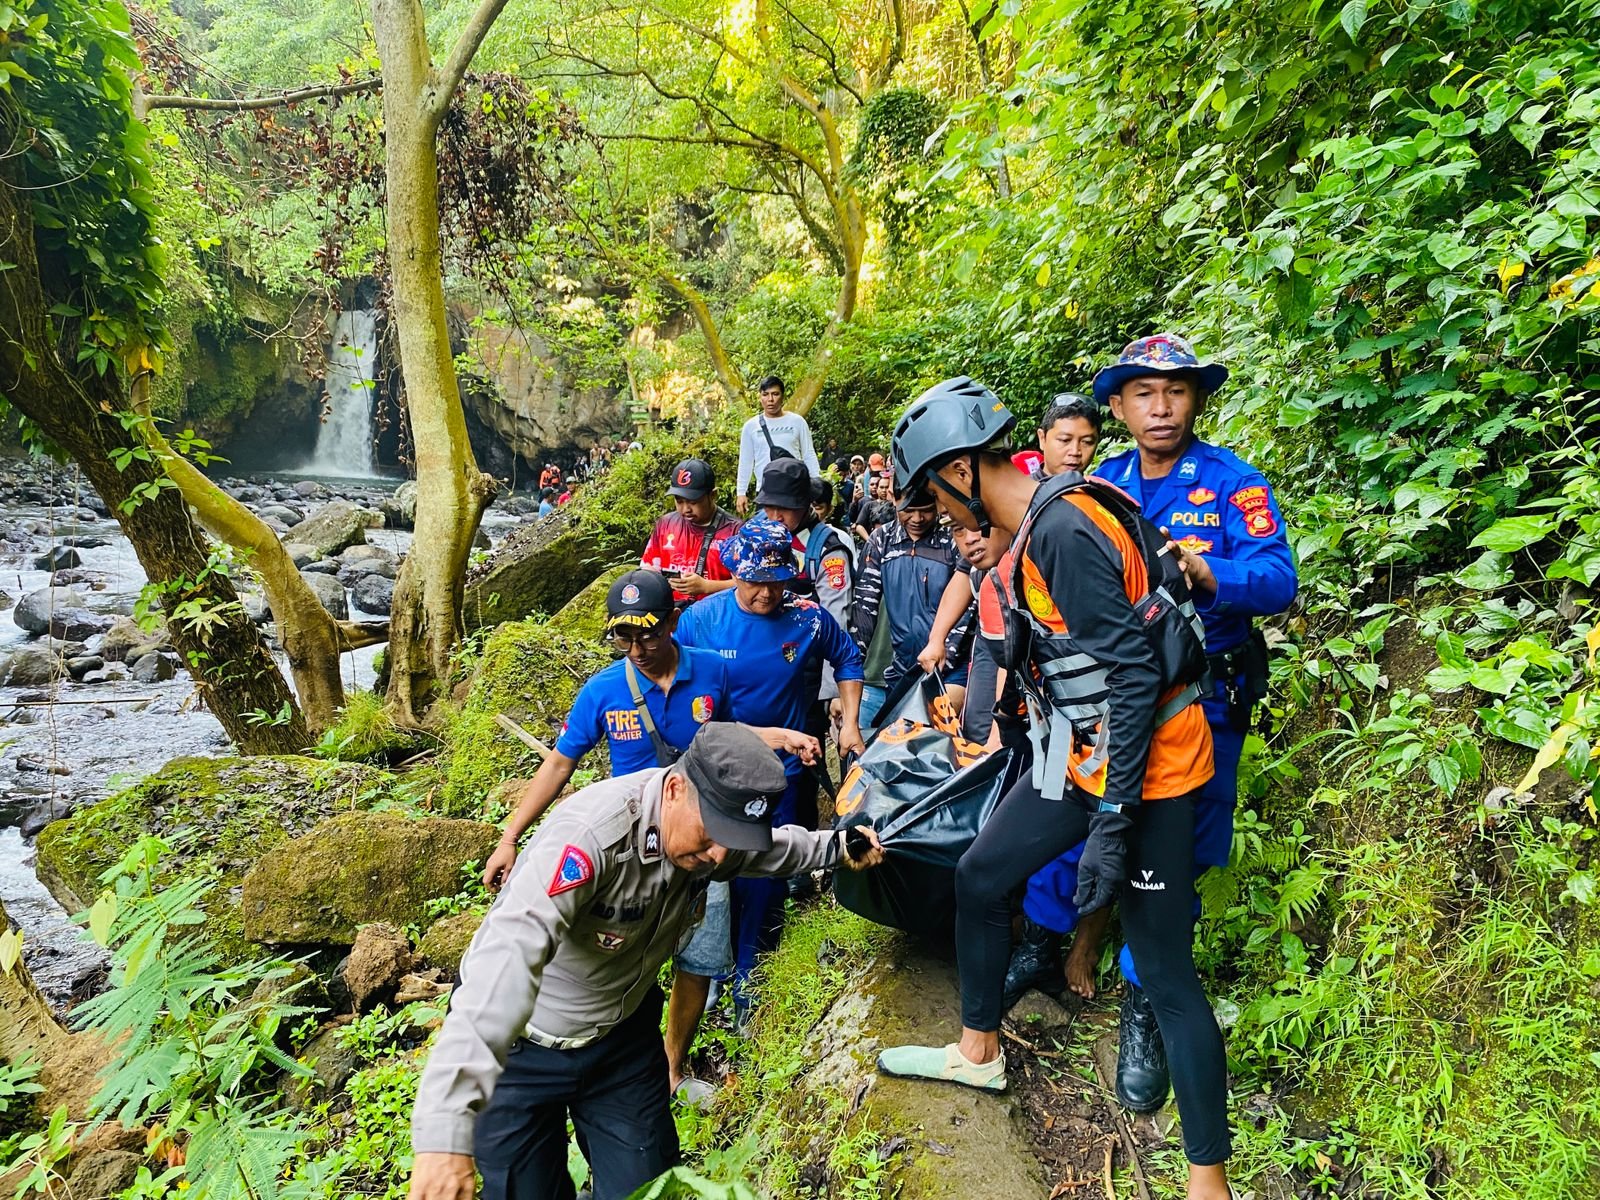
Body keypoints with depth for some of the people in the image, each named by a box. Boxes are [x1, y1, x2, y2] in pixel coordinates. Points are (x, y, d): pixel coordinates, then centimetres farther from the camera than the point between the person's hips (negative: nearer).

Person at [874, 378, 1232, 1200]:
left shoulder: (1066, 529, -24)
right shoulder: (1034, 530, 6)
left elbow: (1135, 674, -27)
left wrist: (1112, 822, -24)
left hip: (1144, 767, -10)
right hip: (1082, 755, 10)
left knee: (1165, 973, -2)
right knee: (979, 877, 17)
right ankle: (978, 1052, 36)